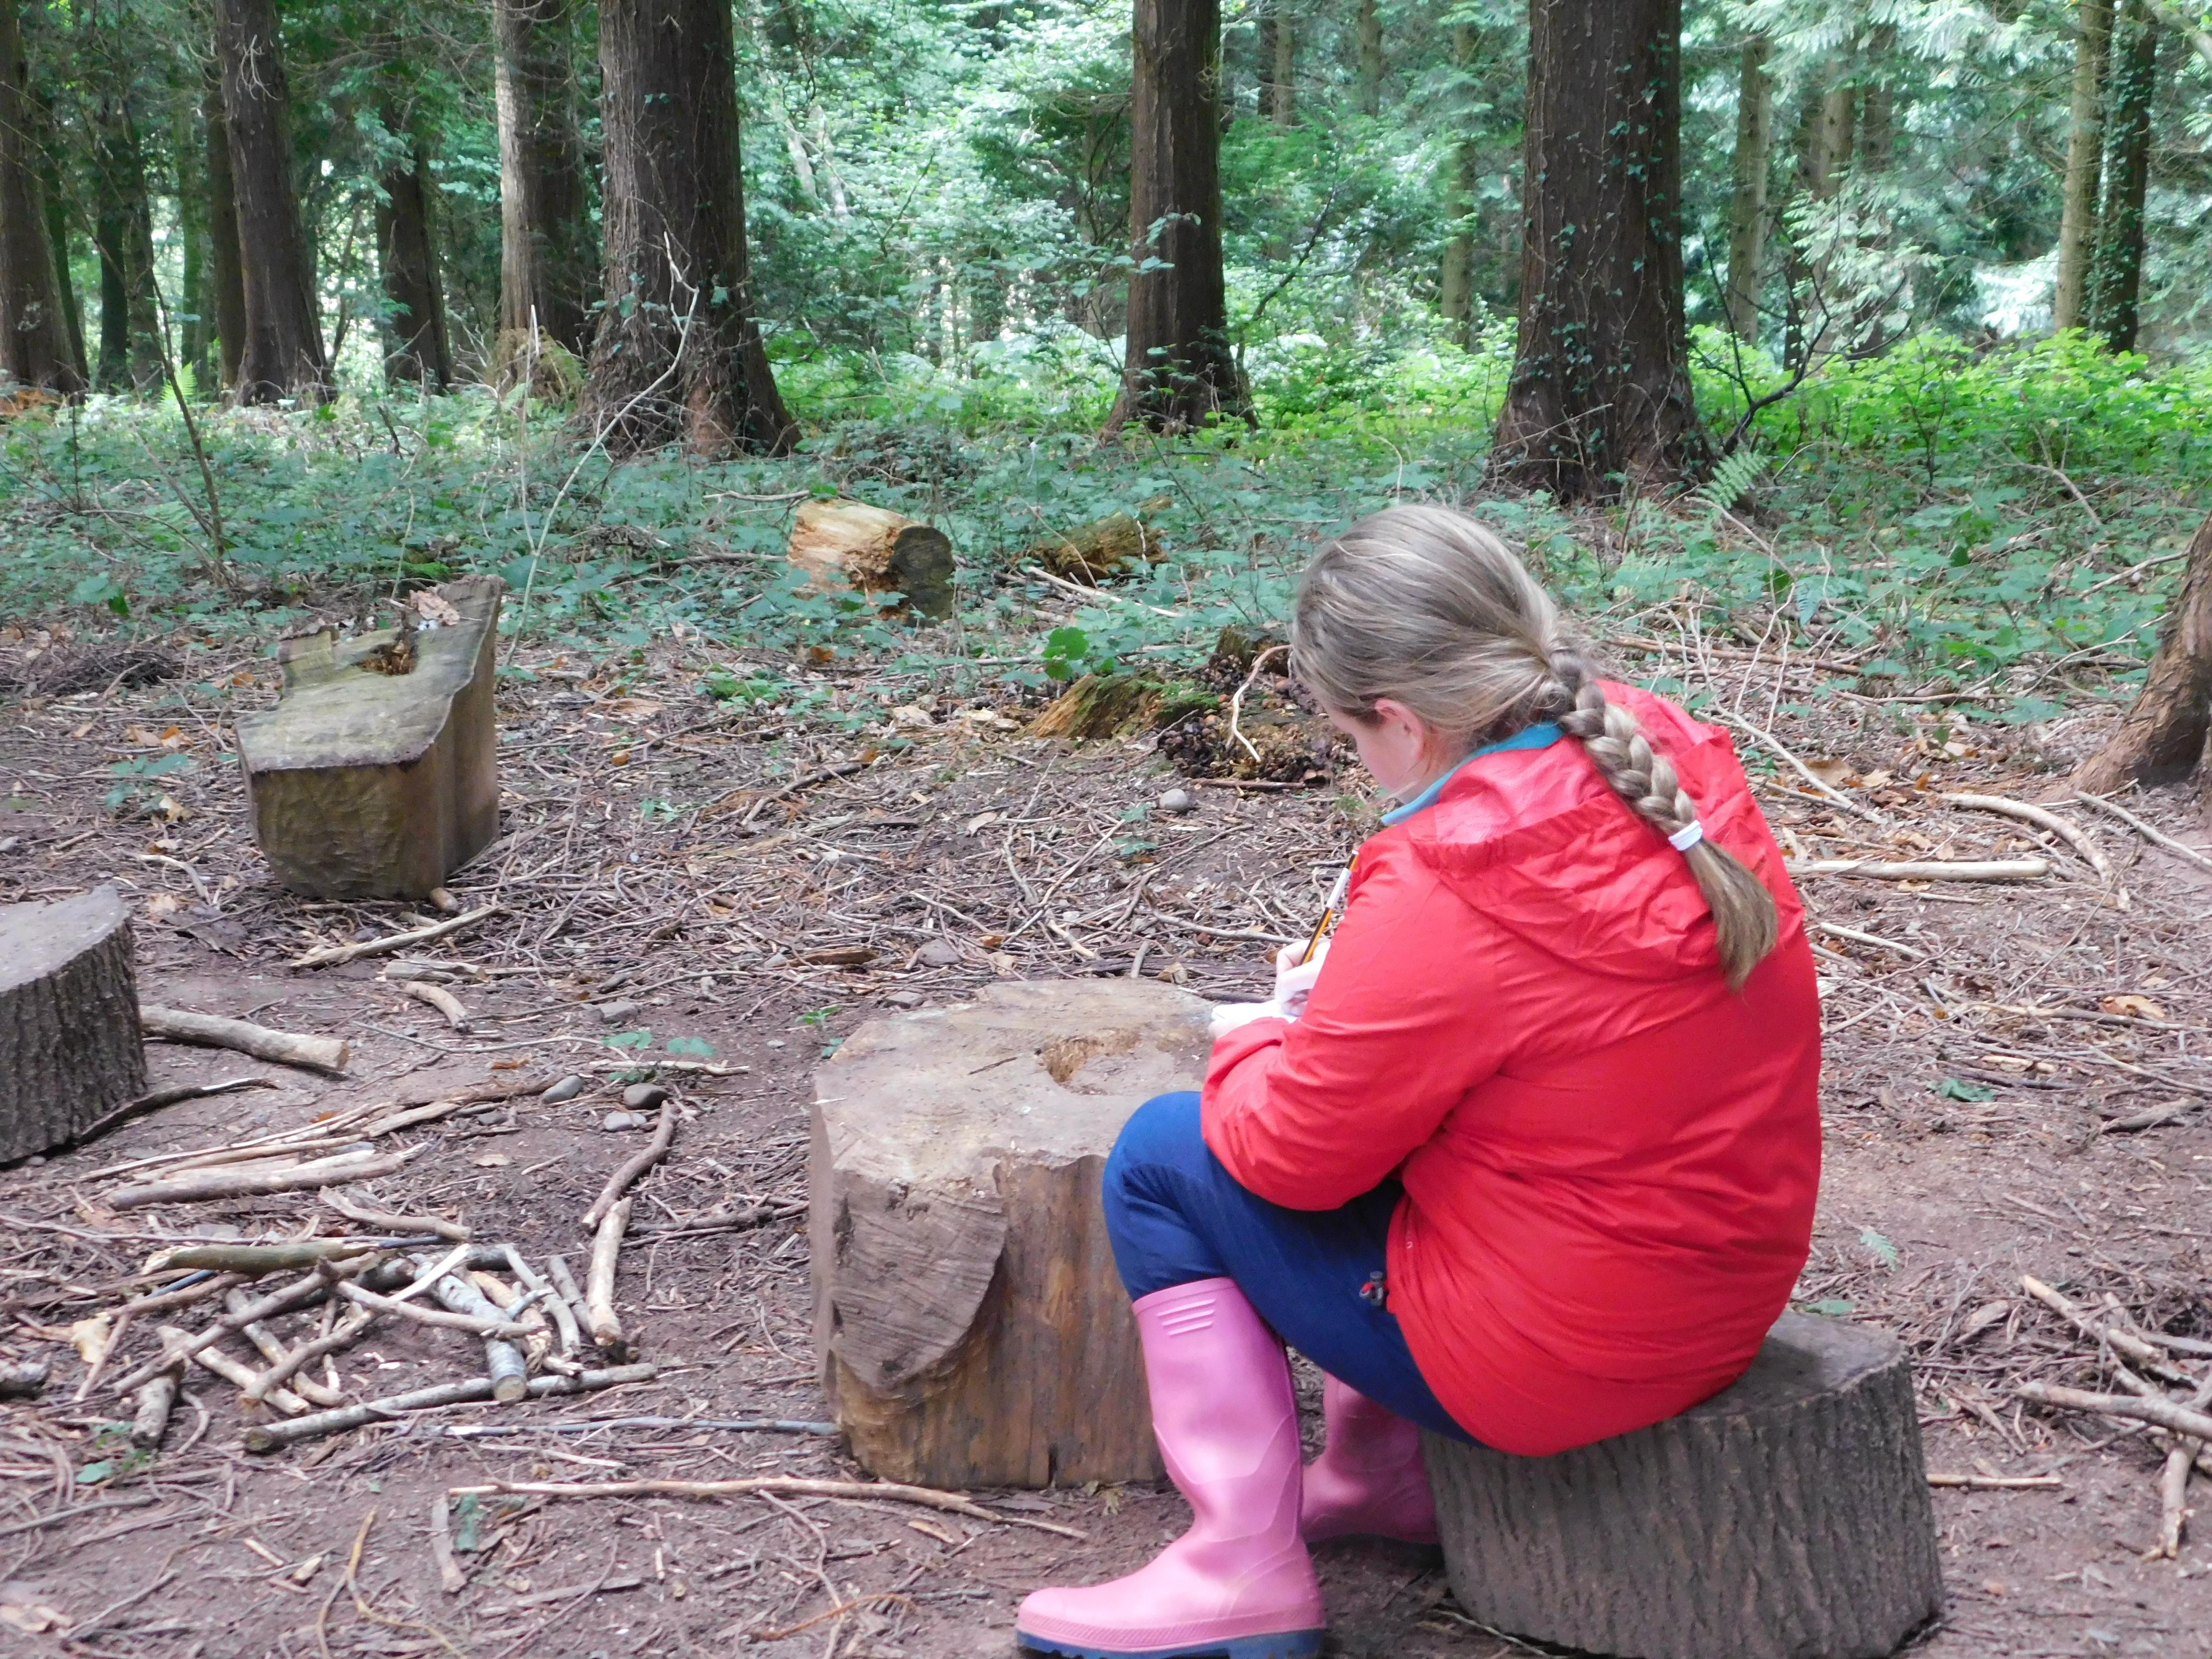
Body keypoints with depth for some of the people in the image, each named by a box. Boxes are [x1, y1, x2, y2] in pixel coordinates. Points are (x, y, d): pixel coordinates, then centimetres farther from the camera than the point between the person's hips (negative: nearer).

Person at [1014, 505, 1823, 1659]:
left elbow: (1288, 1151, -15)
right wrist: (1345, 1000, 6)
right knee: (1369, 1106, 25)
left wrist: (1264, 1037, 6)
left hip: (1560, 1360, -8)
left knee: (1160, 1160, 3)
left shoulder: (1438, 904, -28)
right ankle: (1379, 1470, 30)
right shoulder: (1678, 767, -5)